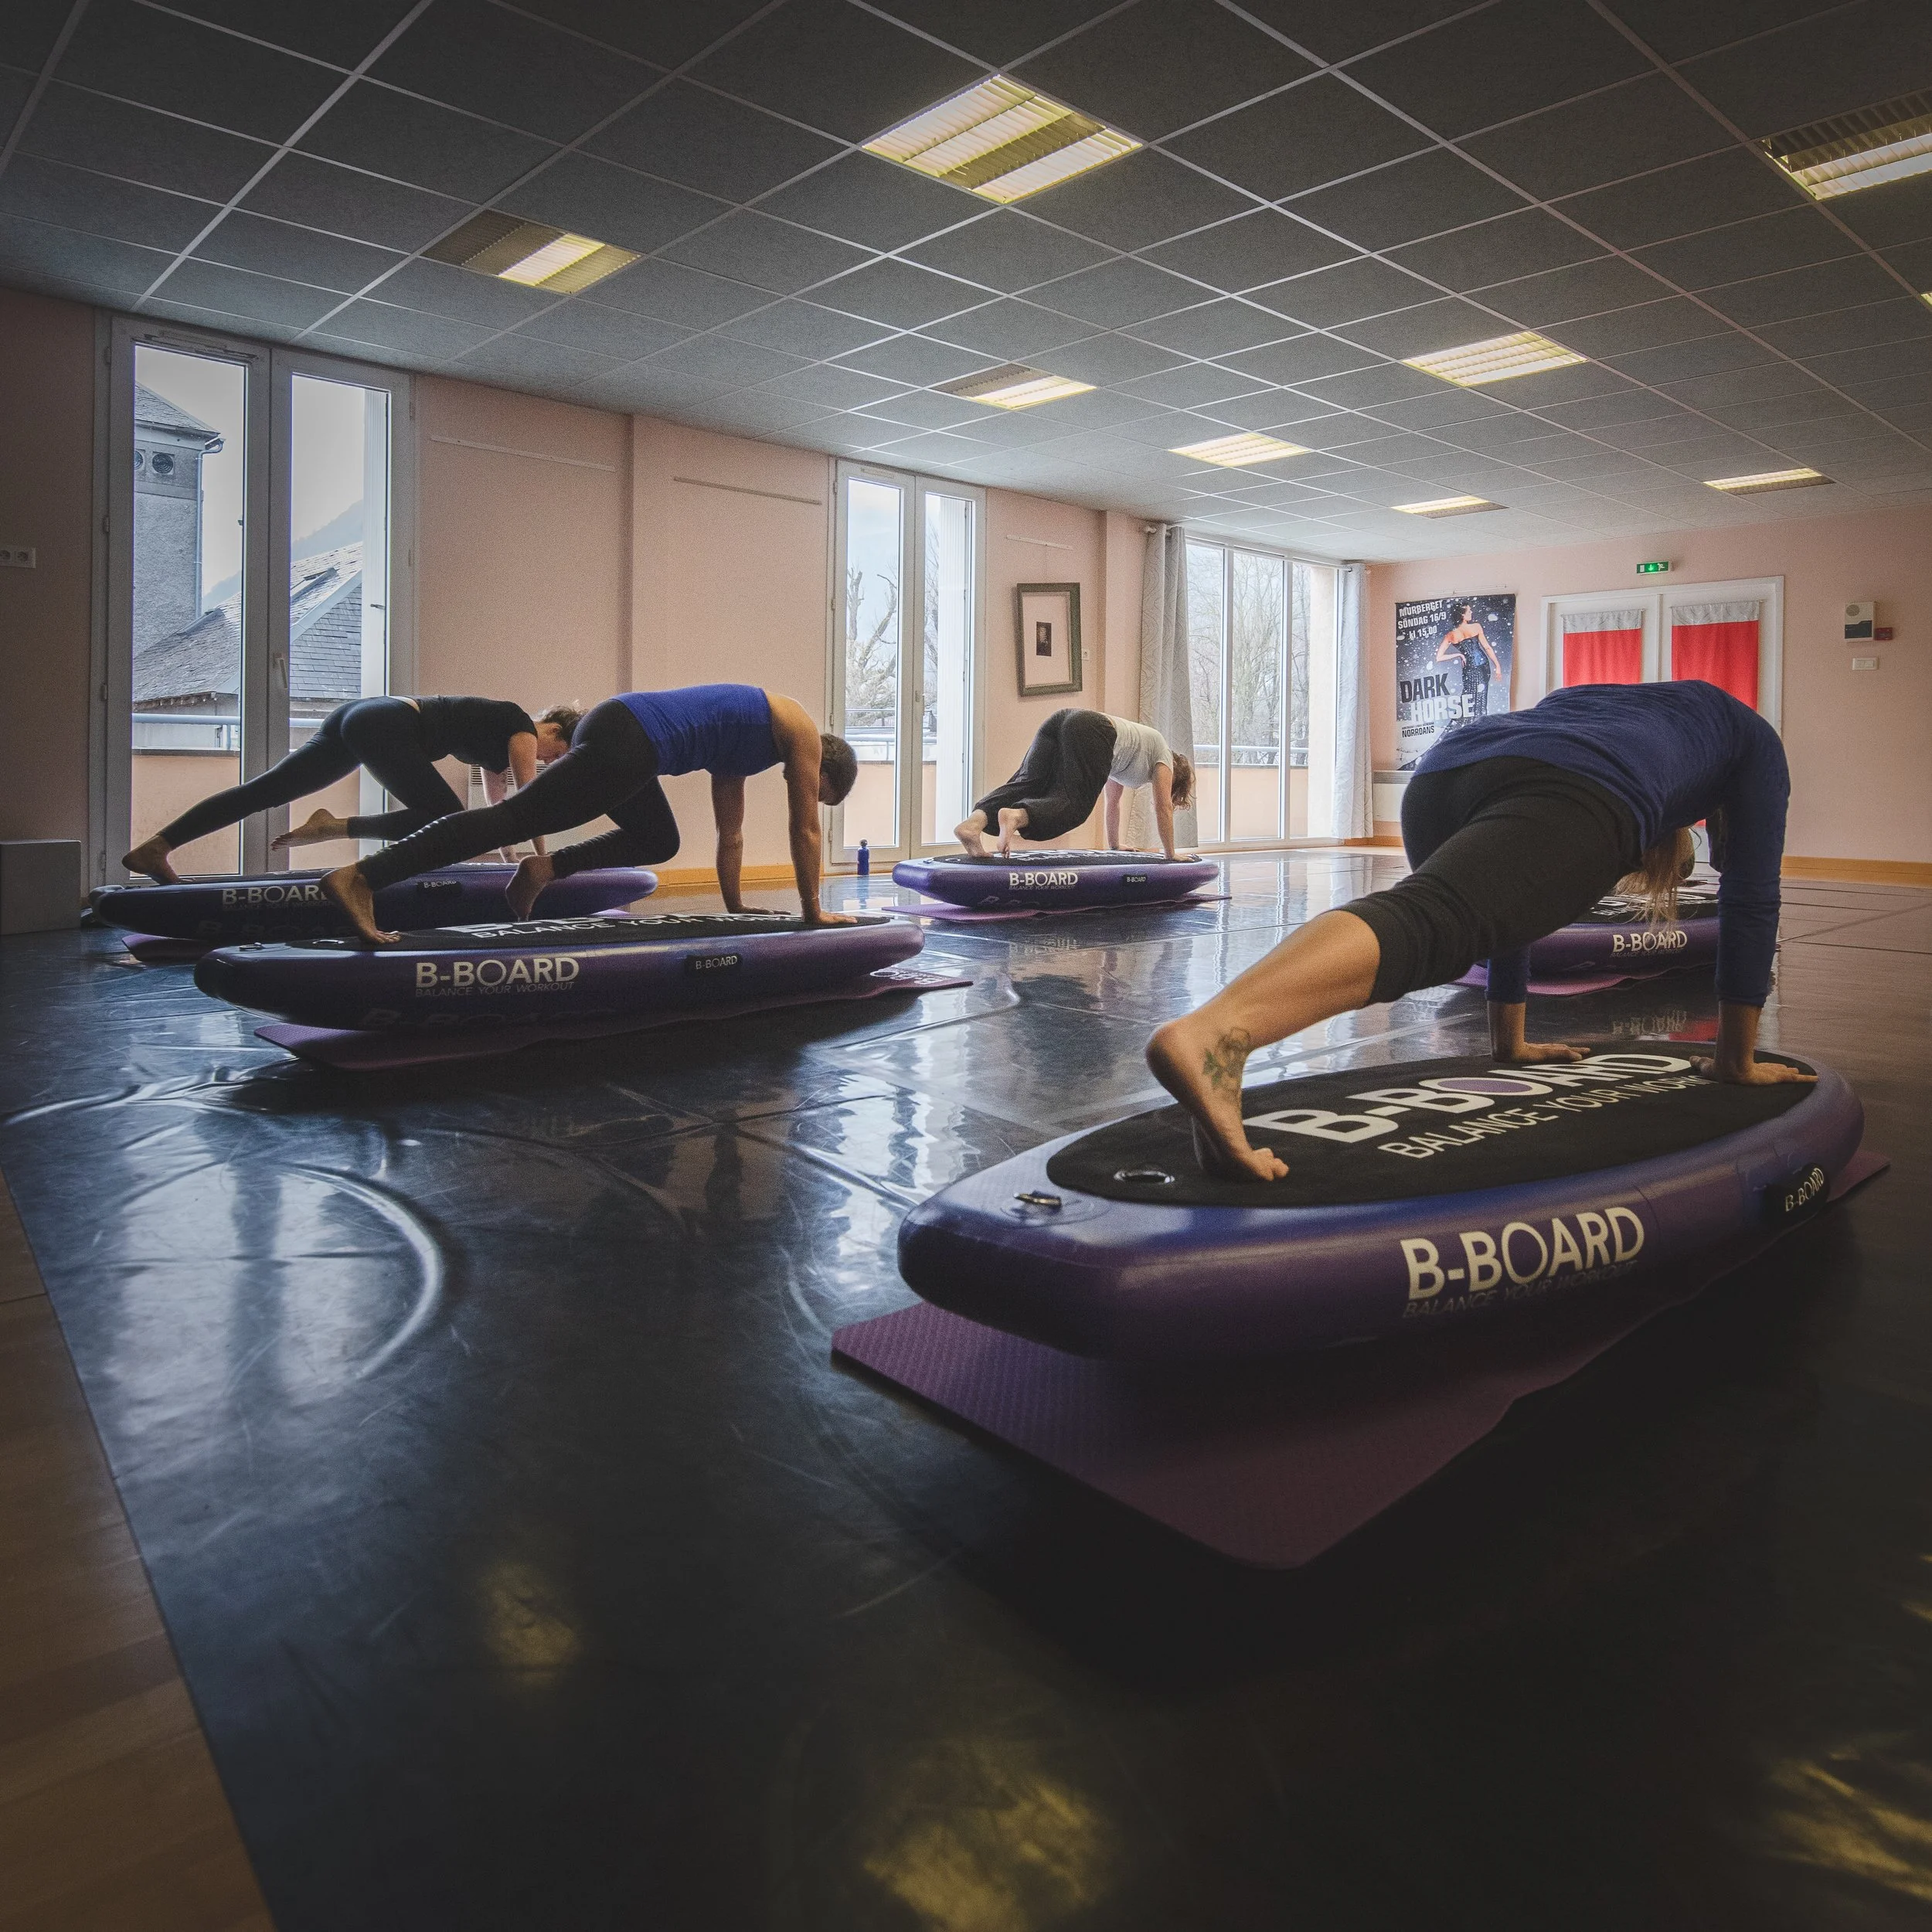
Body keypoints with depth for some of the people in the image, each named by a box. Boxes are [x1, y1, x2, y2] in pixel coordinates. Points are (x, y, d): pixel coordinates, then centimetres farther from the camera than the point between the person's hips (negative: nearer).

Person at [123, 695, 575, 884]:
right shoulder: (523, 730, 2)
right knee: (445, 820, -9)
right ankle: (336, 826, -16)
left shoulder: (499, 732, 27)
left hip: (355, 715, 9)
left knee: (266, 789, 3)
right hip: (386, 727, -9)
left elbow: (498, 799, 33)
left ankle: (155, 846, -1)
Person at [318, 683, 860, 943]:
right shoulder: (803, 732, 10)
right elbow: (806, 830, 8)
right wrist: (813, 911, 15)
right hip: (626, 741, -9)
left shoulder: (736, 757, 31)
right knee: (514, 819, -16)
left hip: (614, 730, 9)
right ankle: (358, 877, -24)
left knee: (658, 842, 25)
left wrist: (735, 907, 37)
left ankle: (547, 868, 7)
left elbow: (730, 834, 35)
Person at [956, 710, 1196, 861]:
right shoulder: (1164, 757, 26)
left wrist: (1115, 846, 55)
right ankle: (1017, 816, -47)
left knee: (1026, 783, -10)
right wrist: (1170, 856, 26)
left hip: (1061, 721, 7)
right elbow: (1164, 807, 19)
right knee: (1074, 803, -17)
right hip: (1092, 733, -7)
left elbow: (1113, 802, 50)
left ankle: (975, 821, -37)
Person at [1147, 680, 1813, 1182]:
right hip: (1570, 795, -5)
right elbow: (1750, 899, 31)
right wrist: (1738, 1058, 37)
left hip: (1443, 773, 6)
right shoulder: (1751, 737, 39)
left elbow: (1510, 904, 46)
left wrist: (1509, 1040, 50)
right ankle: (1212, 1032, -58)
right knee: (1430, 920, -26)